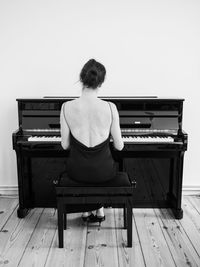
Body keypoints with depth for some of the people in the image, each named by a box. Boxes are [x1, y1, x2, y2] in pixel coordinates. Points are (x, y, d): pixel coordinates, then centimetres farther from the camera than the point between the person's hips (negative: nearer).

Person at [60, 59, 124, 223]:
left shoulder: (67, 107, -13)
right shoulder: (110, 108, -16)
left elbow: (65, 145, -4)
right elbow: (119, 146, -6)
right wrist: (120, 142, 17)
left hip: (77, 172, 1)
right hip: (104, 172, 0)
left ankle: (87, 210, 36)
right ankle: (99, 210, 38)